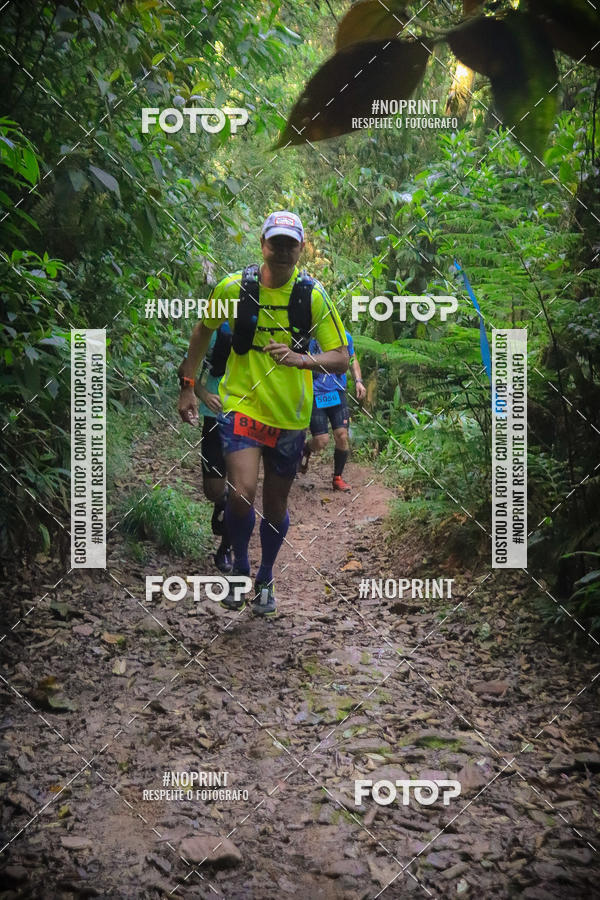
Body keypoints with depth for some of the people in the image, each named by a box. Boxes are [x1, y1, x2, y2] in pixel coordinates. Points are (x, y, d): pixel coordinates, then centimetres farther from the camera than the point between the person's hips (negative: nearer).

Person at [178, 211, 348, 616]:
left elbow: (341, 358, -6)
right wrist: (188, 385, 9)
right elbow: (204, 330, 11)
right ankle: (239, 567, 10)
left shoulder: (314, 295, -7)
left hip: (290, 415, 1)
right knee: (242, 493, -20)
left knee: (275, 505, 12)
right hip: (242, 405, -1)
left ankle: (266, 578, 38)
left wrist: (302, 359, -26)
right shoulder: (234, 286, -6)